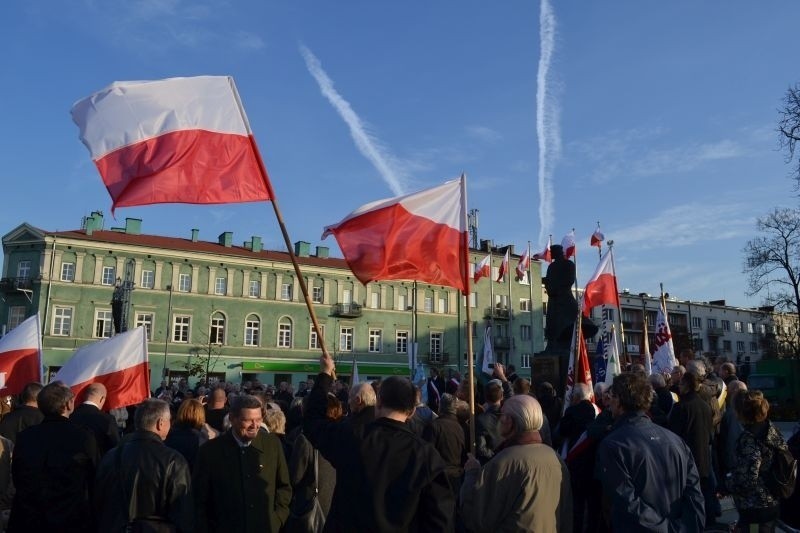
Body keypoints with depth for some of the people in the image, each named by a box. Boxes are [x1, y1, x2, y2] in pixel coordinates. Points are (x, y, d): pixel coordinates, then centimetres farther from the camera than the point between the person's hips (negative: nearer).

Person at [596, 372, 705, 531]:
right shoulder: (675, 440, 1)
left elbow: (626, 504, -22)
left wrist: (665, 526, -15)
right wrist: (688, 527, -5)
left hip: (642, 528, -5)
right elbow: (694, 494, -3)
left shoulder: (612, 445, -17)